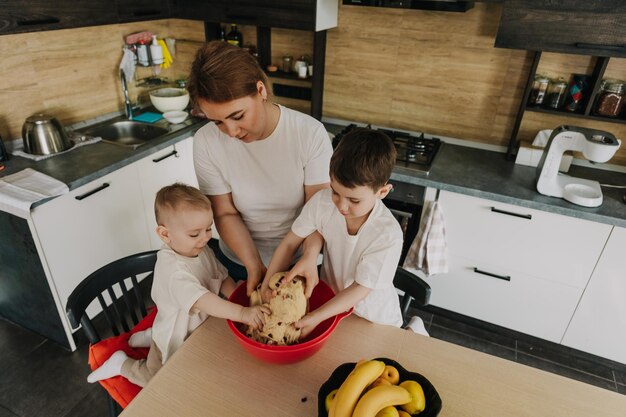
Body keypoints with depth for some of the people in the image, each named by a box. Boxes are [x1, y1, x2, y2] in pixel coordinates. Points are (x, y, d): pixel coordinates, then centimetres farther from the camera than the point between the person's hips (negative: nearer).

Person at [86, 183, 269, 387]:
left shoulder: (202, 250, -11)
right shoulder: (172, 269, -37)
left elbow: (222, 278, -6)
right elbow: (201, 300, -46)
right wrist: (242, 313, -55)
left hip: (198, 326, 7)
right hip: (174, 340, -7)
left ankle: (150, 337, 33)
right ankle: (122, 364, 29)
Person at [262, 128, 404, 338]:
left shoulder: (388, 234, -31)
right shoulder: (323, 202, -22)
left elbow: (360, 289, -25)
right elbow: (289, 243, -13)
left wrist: (316, 318, -28)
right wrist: (265, 290, -17)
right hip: (331, 301, 3)